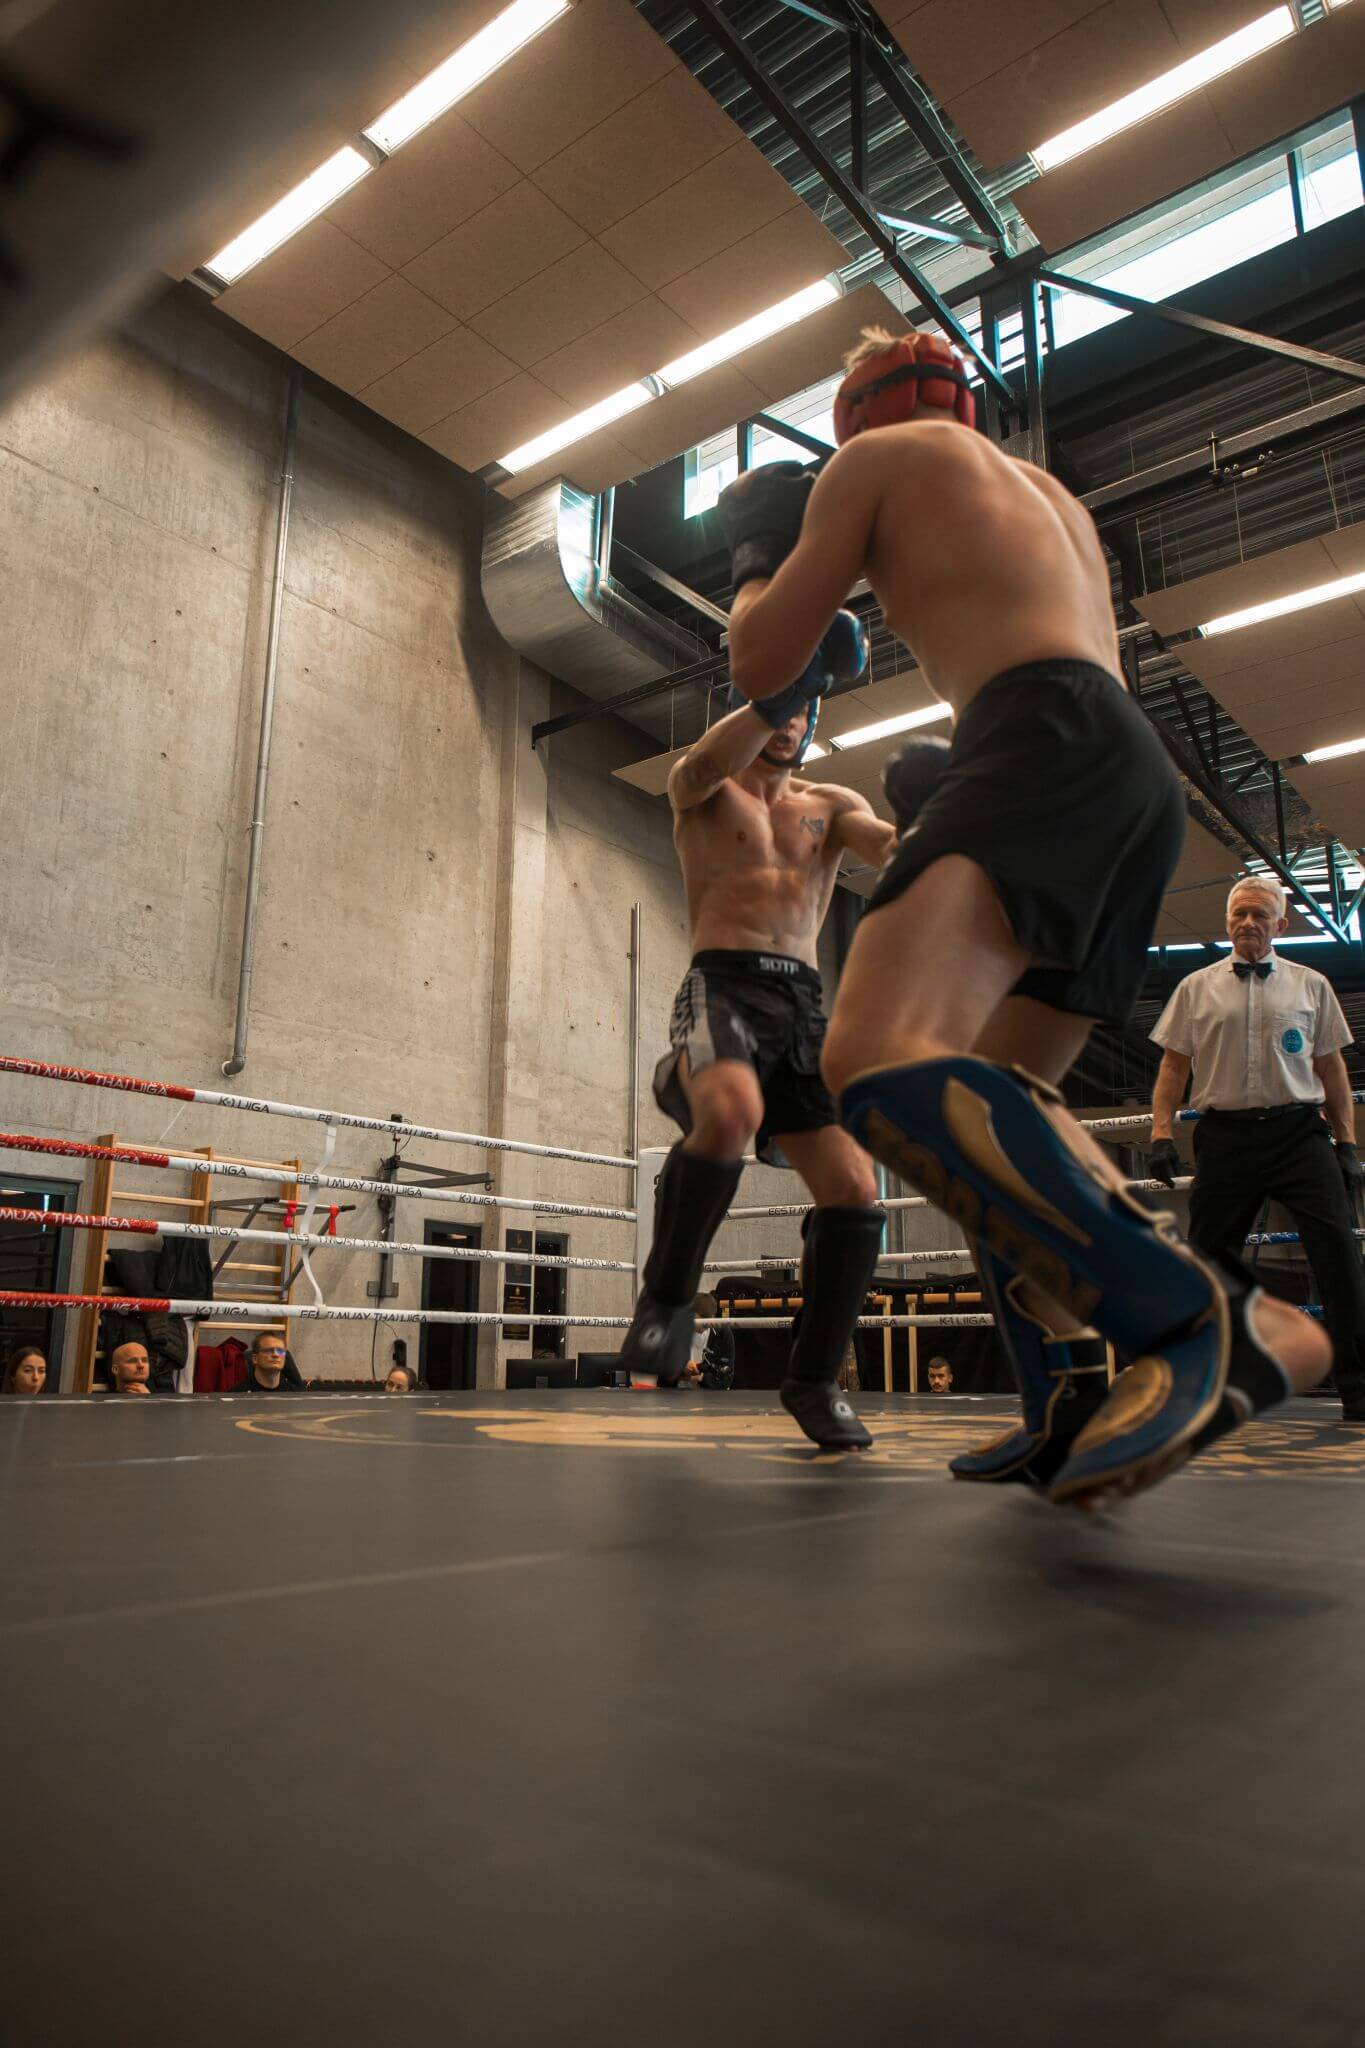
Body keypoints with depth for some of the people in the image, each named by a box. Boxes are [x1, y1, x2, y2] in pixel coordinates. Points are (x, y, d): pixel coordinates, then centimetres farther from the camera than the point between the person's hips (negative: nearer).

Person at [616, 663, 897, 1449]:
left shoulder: (830, 804, 22)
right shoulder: (705, 791, 13)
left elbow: (887, 845, 1)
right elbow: (704, 766, -13)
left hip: (804, 1005, 4)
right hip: (723, 986, -4)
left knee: (856, 1191, -7)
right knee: (730, 1112, -37)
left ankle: (815, 1378, 11)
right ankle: (668, 1296, -15)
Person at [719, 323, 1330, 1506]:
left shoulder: (877, 454, 15)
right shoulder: (1049, 495, 37)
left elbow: (763, 669, 12)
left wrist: (766, 564, 33)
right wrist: (953, 780, 45)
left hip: (1051, 740, -9)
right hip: (1144, 780, 9)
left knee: (880, 1064, -29)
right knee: (989, 1108, 15)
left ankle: (1210, 1319, -37)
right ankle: (1067, 1407, 8)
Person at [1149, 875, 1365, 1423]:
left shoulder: (1310, 985, 12)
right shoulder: (1196, 988, 11)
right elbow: (1173, 1066, 9)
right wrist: (1162, 1134, -1)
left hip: (1298, 1132, 0)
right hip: (1225, 1136, 0)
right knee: (1208, 1258, 3)